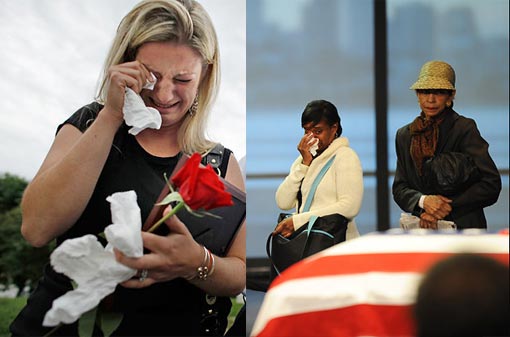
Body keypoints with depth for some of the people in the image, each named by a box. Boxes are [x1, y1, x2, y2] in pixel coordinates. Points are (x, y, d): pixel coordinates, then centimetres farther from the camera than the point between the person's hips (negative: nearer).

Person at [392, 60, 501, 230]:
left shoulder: (464, 128, -2)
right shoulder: (405, 135, 13)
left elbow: (492, 184, -7)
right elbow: (399, 189, 9)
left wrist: (448, 207, -11)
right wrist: (423, 201, -11)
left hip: (464, 228, -5)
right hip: (421, 230, 5)